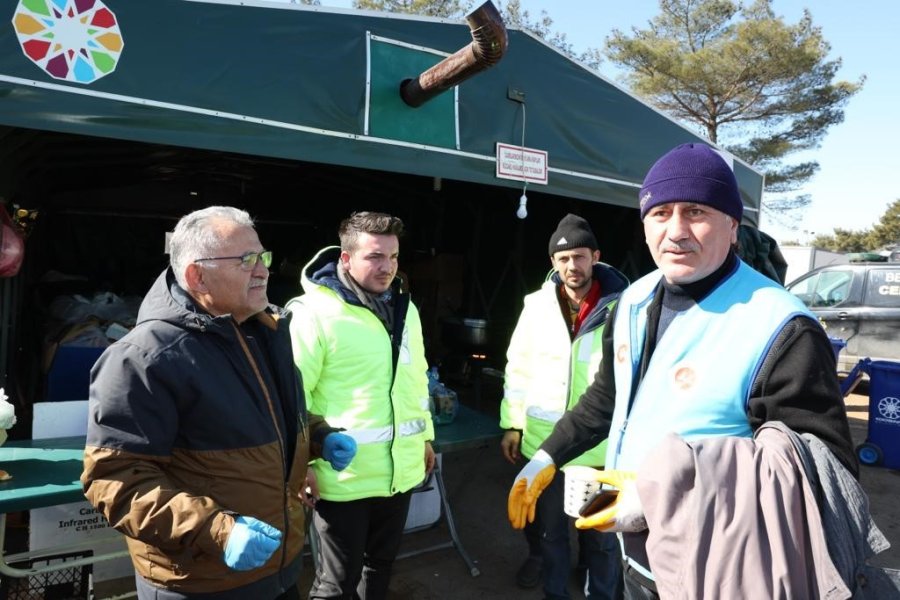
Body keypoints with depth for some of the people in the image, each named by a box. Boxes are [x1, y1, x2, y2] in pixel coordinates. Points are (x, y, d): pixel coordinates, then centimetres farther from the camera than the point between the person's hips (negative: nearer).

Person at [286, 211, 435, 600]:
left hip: (400, 471, 7)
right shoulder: (314, 313, -17)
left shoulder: (405, 309, 7)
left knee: (381, 565, 25)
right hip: (344, 477, -6)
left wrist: (426, 436, 19)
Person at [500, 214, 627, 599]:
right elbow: (518, 368, 4)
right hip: (543, 441, 3)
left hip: (601, 444, -2)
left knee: (601, 532, 15)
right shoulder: (537, 305, -2)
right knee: (548, 527, 20)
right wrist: (512, 425, 5)